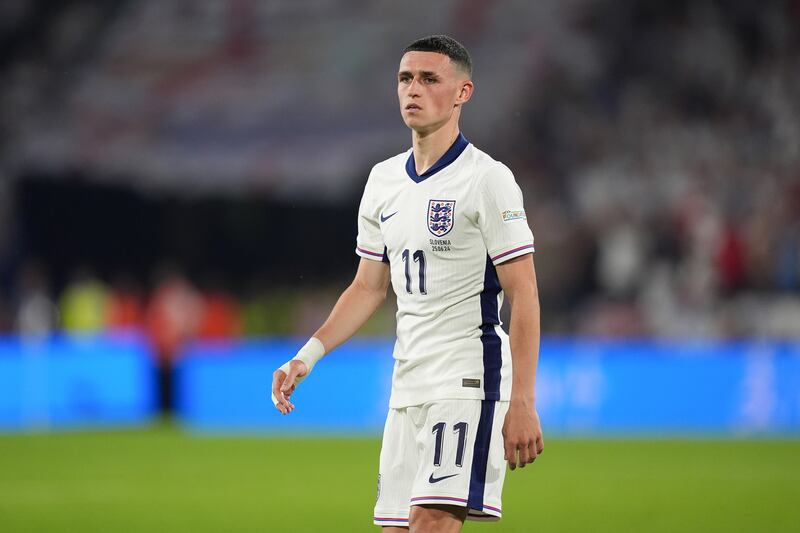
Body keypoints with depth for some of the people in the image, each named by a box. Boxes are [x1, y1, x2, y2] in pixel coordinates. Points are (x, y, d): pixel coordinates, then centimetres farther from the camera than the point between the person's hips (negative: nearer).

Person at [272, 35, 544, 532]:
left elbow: (524, 296, -11)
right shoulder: (384, 180, 13)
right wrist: (308, 355, 6)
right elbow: (369, 287, 20)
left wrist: (523, 404, -18)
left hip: (469, 378, -7)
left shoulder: (487, 178, -8)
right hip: (408, 387, 7)